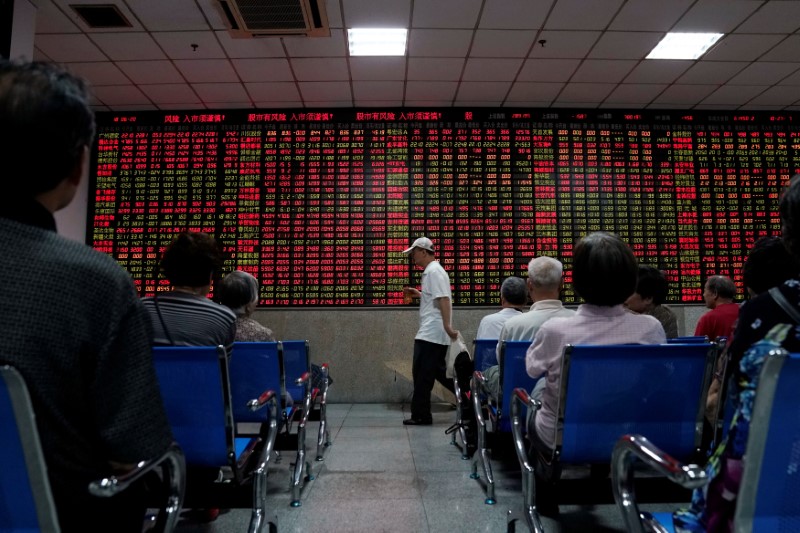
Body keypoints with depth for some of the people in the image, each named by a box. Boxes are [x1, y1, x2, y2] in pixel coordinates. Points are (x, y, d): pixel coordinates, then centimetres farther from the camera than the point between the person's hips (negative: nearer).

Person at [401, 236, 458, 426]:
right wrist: (419, 294, 22)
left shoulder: (433, 271, -13)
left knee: (422, 375, -2)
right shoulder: (432, 271, 17)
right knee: (438, 371, 17)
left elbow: (444, 299, -23)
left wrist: (447, 326, -28)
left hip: (430, 334, -10)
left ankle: (421, 415, 7)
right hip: (434, 334, 10)